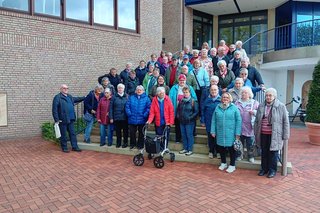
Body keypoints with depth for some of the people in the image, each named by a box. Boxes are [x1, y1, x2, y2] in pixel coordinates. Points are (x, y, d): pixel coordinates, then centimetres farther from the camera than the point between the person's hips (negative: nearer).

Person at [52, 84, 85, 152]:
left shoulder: (70, 96, 15)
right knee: (63, 135, 5)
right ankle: (64, 148, 17)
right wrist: (56, 120, -17)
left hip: (70, 119, 7)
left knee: (72, 133, 10)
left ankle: (74, 147, 18)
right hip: (62, 120, -7)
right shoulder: (57, 97, -8)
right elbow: (54, 109, -13)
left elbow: (76, 99, 35)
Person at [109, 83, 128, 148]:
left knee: (125, 131, 7)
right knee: (118, 131, 10)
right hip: (116, 118, 1)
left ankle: (125, 143, 21)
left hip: (125, 118, 0)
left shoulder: (127, 97, 2)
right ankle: (118, 143, 24)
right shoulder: (114, 97, 2)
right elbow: (111, 108, 0)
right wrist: (111, 118, -4)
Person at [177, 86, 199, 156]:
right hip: (182, 121, 6)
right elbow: (178, 109, 21)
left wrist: (190, 118, -14)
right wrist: (178, 116, 7)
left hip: (190, 122, -6)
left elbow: (196, 111, -8)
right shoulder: (181, 101, 9)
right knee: (183, 135, 12)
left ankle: (190, 150, 11)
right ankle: (185, 148, 25)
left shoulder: (193, 101, -8)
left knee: (189, 135, 0)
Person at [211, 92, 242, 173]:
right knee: (221, 148, 14)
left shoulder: (234, 108, -5)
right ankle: (223, 163, 33)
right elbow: (214, 120, 6)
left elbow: (238, 120, -7)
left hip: (231, 134, -3)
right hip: (220, 133, 3)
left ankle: (232, 165, 22)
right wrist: (213, 131, 2)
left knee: (231, 149, 6)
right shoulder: (218, 107, 5)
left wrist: (237, 133, -10)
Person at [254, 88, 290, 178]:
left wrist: (285, 135, -6)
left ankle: (272, 170, 22)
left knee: (273, 152, 7)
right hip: (263, 134, 4)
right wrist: (256, 133, 10)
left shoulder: (281, 106, -6)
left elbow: (285, 122, -4)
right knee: (264, 152, 13)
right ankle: (264, 168, 28)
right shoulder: (261, 106, 5)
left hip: (274, 134, -3)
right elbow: (257, 121, 11)